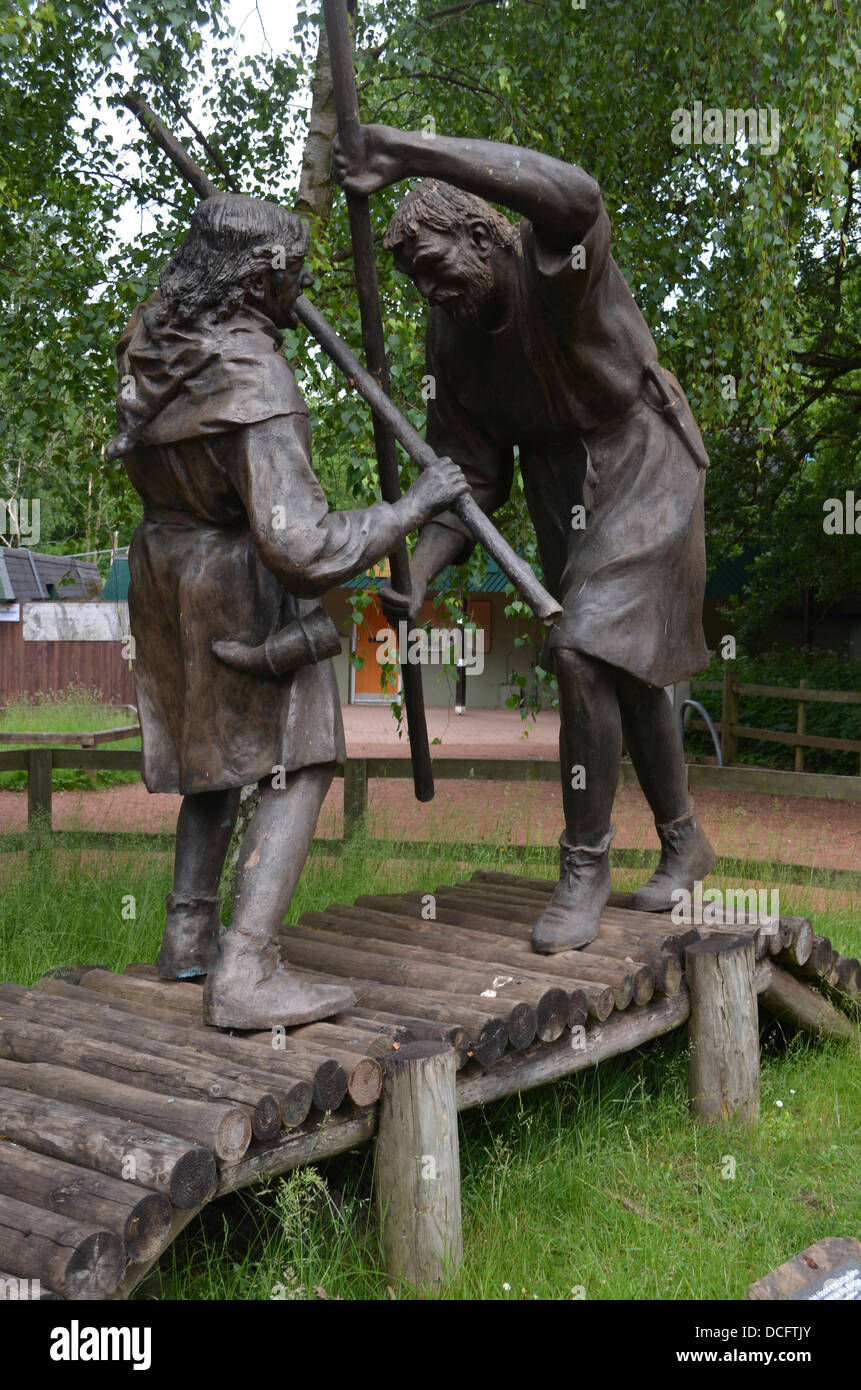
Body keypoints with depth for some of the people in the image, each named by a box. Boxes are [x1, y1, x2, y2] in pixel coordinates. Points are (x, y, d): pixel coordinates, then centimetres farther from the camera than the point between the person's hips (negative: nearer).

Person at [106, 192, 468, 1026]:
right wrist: (415, 505, -24)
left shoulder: (151, 341, -4)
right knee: (298, 768, -6)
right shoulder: (257, 390, -29)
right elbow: (303, 548, -35)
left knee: (220, 752, 21)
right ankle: (245, 975, -16)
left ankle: (189, 933, 22)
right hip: (243, 588, -9)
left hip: (168, 568, 9)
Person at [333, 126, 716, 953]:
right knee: (621, 670, 15)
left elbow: (575, 195, -51)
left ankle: (585, 866, -5)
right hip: (558, 494, 7)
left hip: (641, 473, -7)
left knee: (583, 653, -21)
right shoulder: (447, 339, -6)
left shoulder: (559, 259, -24)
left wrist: (407, 153, -53)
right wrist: (418, 574, -22)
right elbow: (469, 479, -6)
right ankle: (683, 841, 34)